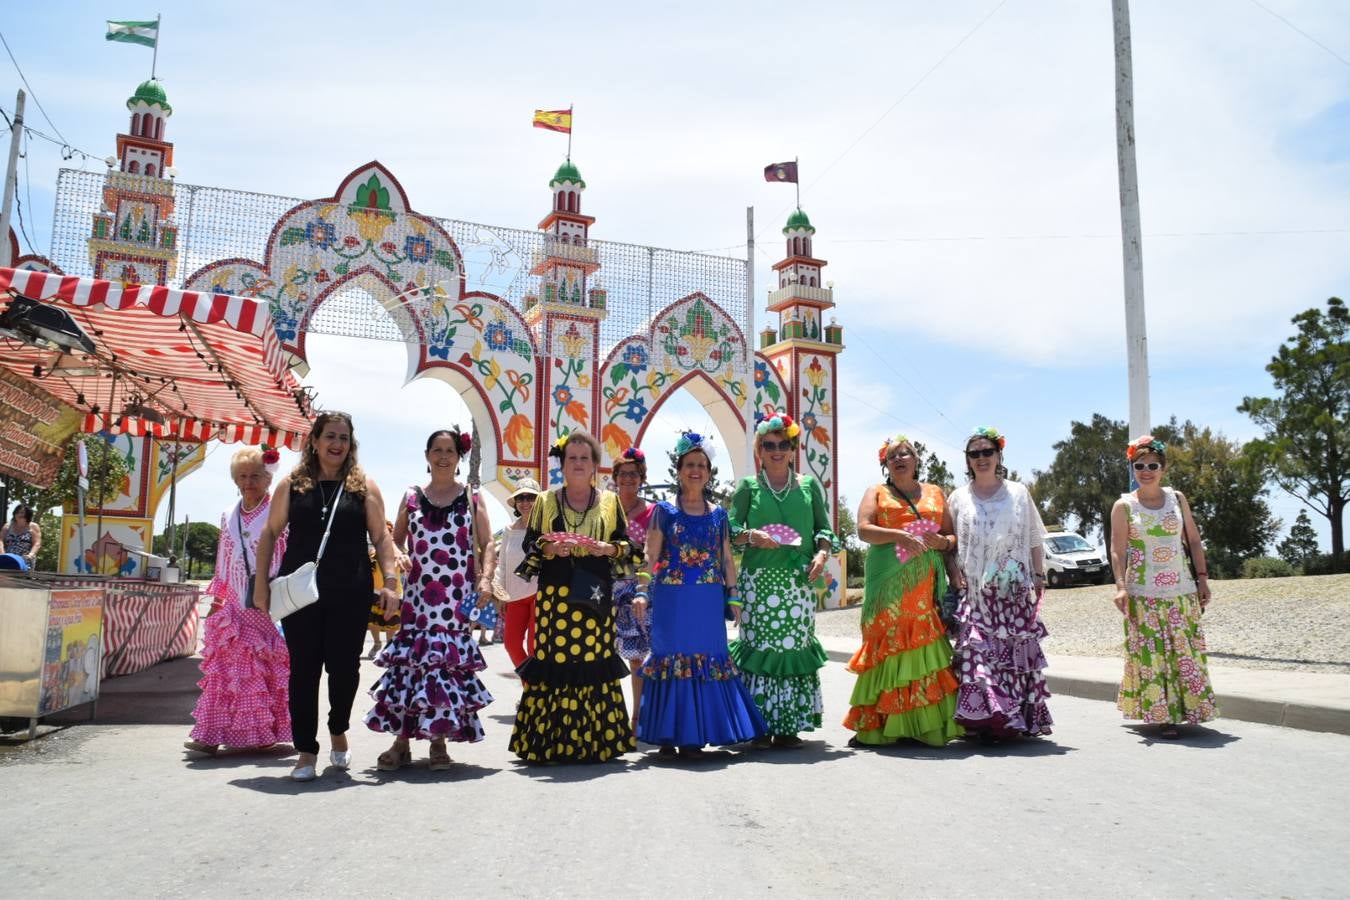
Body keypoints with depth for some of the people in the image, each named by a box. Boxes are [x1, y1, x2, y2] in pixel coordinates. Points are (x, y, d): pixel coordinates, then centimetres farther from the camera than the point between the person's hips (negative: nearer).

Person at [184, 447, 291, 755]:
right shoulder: (229, 518, 13)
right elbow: (223, 563, 18)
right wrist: (217, 599, 16)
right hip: (235, 608, 5)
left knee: (269, 669, -1)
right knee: (227, 668, 4)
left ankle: (265, 731, 11)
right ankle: (212, 734, 8)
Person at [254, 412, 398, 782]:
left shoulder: (364, 486, 7)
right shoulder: (292, 484, 9)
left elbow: (380, 537, 5)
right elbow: (270, 533, 11)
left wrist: (389, 581, -5)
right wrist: (261, 582, 4)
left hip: (351, 594, 0)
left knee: (344, 666, 1)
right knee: (303, 669, 2)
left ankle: (338, 731, 28)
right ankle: (306, 750, 14)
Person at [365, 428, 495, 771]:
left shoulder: (471, 498, 7)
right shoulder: (412, 497, 10)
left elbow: (487, 543, 3)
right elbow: (394, 542, 12)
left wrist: (485, 579, -10)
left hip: (458, 597, -1)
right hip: (418, 594, 1)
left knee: (450, 662, 0)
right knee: (410, 659, -1)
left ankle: (439, 740, 11)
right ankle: (402, 741, 9)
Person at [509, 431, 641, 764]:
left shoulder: (610, 501, 11)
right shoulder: (545, 501, 9)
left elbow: (628, 546, 10)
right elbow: (530, 544, 7)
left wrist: (610, 548, -10)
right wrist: (551, 548, -13)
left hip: (595, 594, 1)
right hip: (555, 592, -1)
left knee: (594, 660, -1)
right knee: (553, 661, -5)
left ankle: (595, 738, 7)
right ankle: (550, 740, 3)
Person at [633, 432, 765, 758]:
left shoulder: (718, 514, 10)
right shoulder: (665, 510, 2)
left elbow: (727, 559, 13)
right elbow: (651, 557, -2)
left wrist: (733, 595, 7)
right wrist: (642, 593, -11)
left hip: (708, 601, 3)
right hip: (672, 599, -3)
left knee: (707, 660, 3)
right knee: (671, 657, 0)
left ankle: (694, 735, 12)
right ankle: (668, 734, 9)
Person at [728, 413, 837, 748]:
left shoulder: (809, 486, 12)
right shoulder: (748, 486, 8)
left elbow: (824, 529, 13)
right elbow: (730, 528, 3)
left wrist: (822, 553, -4)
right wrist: (752, 536, -16)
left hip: (798, 579, 2)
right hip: (759, 579, -1)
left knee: (795, 647, 0)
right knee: (759, 647, -4)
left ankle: (788, 726, 9)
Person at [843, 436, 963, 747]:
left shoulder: (935, 493, 21)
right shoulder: (877, 493, 13)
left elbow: (952, 536, 19)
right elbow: (863, 529, -2)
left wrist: (943, 542, -4)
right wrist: (899, 536, -16)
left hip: (927, 583, 2)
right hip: (888, 582, -2)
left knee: (926, 644, -5)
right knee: (888, 642, -7)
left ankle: (928, 723, -2)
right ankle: (878, 723, -4)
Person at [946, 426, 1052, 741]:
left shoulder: (1019, 494, 11)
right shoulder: (958, 498, 10)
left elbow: (1034, 540, 12)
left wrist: (1039, 577, 6)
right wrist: (955, 578, -4)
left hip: (1015, 591, 1)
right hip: (975, 593, 0)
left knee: (1018, 652, -1)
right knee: (978, 653, -11)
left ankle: (1017, 718, 8)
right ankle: (983, 720, -9)